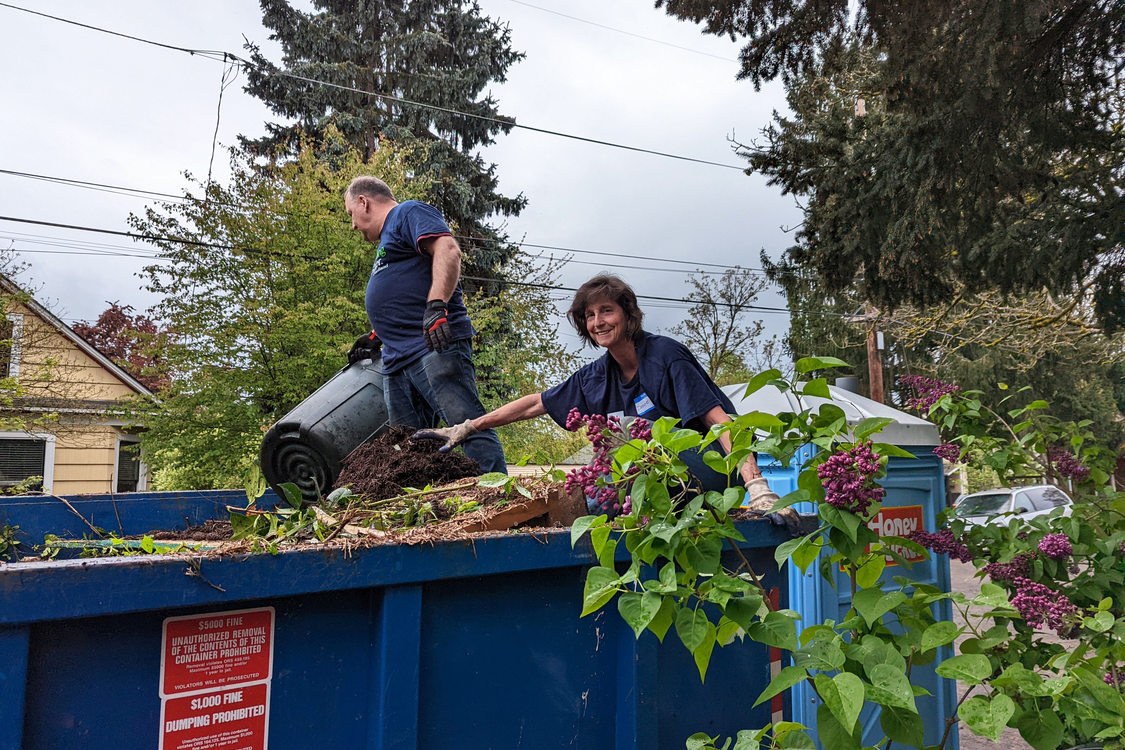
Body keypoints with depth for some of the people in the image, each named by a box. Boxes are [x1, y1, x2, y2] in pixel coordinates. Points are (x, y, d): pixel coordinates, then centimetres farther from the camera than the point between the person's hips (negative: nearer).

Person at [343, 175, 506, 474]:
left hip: (436, 343, -10)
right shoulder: (386, 240, 34)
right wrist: (377, 338, 31)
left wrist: (436, 305, -27)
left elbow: (448, 249, -16)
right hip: (397, 360, 10)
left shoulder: (409, 212, 5)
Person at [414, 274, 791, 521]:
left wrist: (757, 486, -35)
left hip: (716, 466, -7)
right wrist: (466, 428, 10)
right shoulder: (596, 377, 4)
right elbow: (536, 404, 11)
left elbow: (720, 419, -23)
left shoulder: (665, 356, -16)